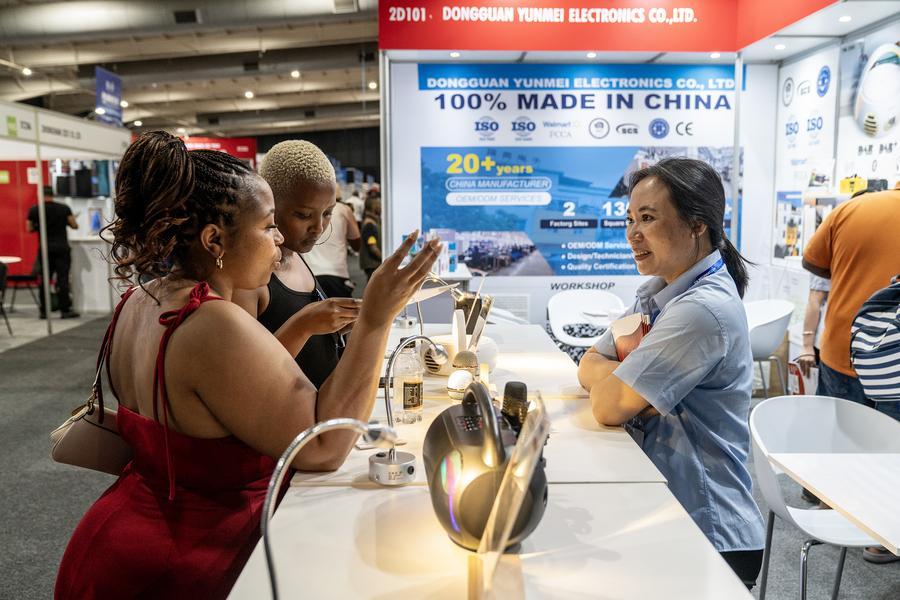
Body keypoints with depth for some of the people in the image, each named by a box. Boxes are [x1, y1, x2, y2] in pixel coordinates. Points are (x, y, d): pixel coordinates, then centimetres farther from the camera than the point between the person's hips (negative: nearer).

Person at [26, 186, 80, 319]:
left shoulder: (34, 210, -1)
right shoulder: (64, 208, -4)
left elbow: (29, 229, 4)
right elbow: (74, 226, -2)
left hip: (45, 248, 2)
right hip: (62, 248, -1)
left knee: (44, 279, 8)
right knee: (63, 279, -1)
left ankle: (44, 311, 12)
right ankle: (65, 310, -2)